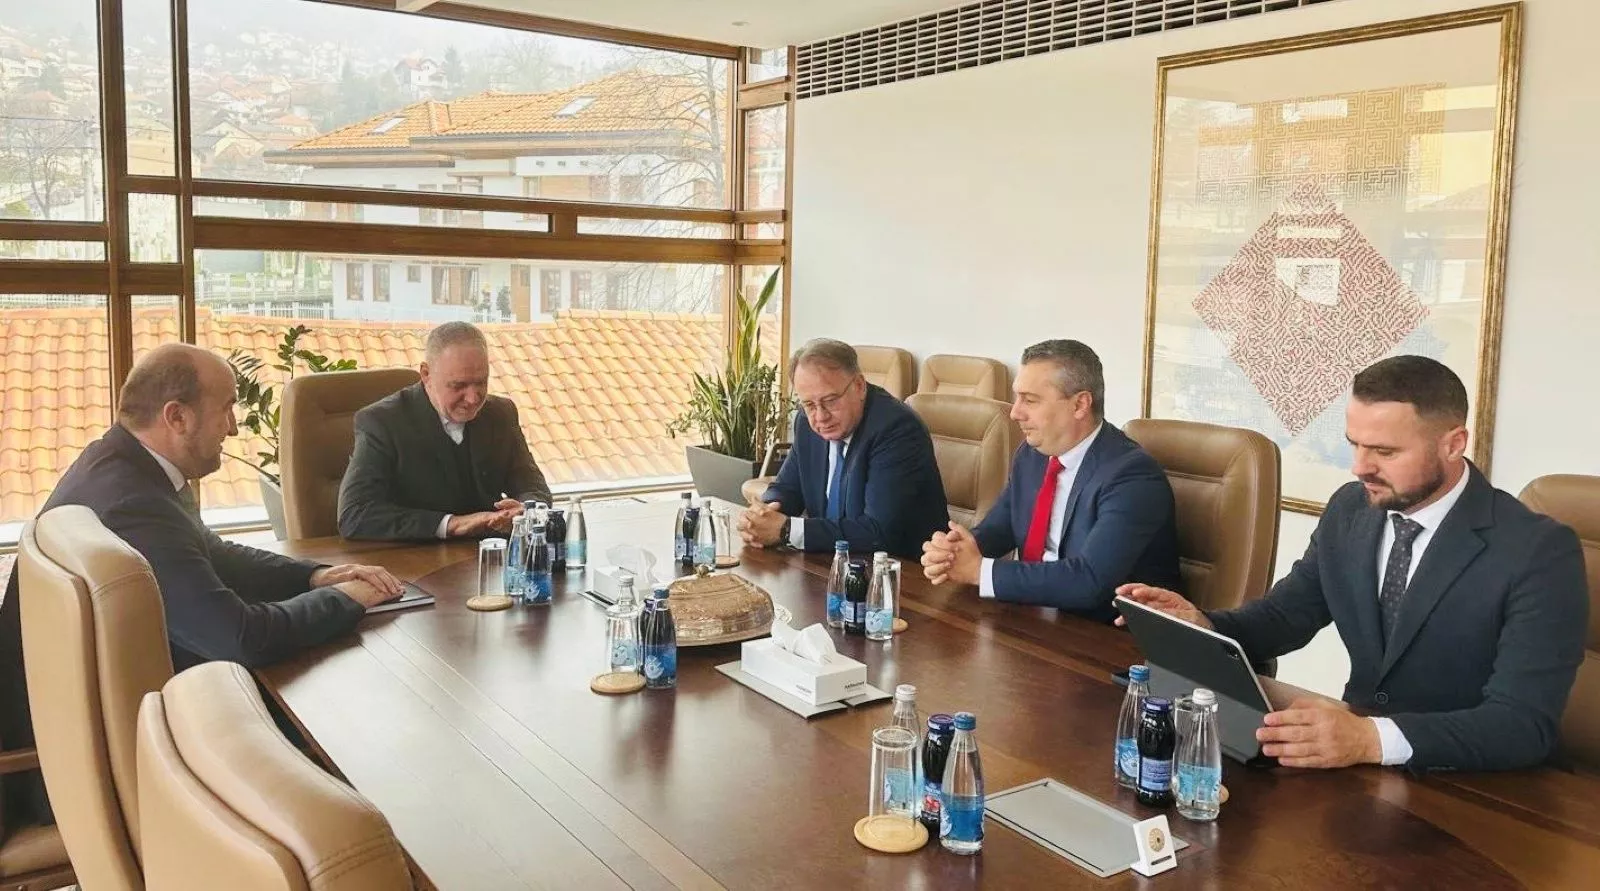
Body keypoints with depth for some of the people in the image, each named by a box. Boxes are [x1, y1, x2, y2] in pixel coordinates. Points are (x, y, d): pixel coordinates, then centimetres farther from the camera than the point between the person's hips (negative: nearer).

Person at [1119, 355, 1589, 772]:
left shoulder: (1540, 552, -15)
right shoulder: (1349, 510, 1)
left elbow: (1526, 725, -22)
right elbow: (1286, 614, 9)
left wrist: (1372, 738, -37)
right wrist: (1202, 626, -13)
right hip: (1352, 753, 5)